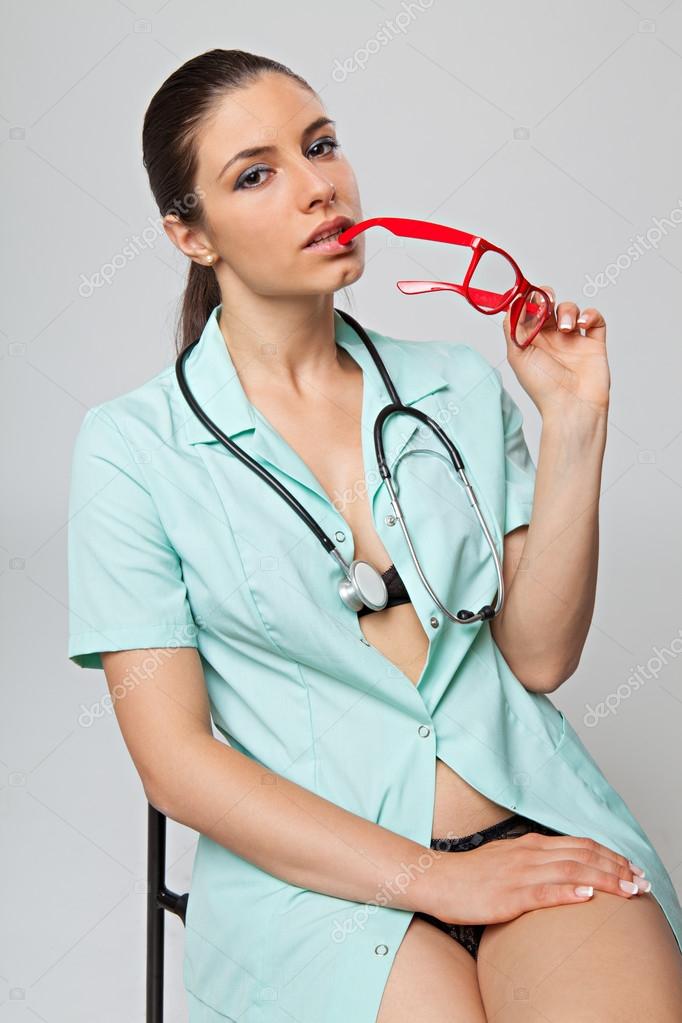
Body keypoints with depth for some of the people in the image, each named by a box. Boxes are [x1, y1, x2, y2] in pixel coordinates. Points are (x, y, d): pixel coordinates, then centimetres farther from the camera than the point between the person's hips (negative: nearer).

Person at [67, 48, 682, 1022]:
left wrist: (574, 419, -4)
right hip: (317, 867, -3)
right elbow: (176, 760, -6)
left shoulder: (463, 386, 8)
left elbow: (538, 655, 4)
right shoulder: (132, 448, -2)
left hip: (530, 815, 3)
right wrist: (428, 877, -13)